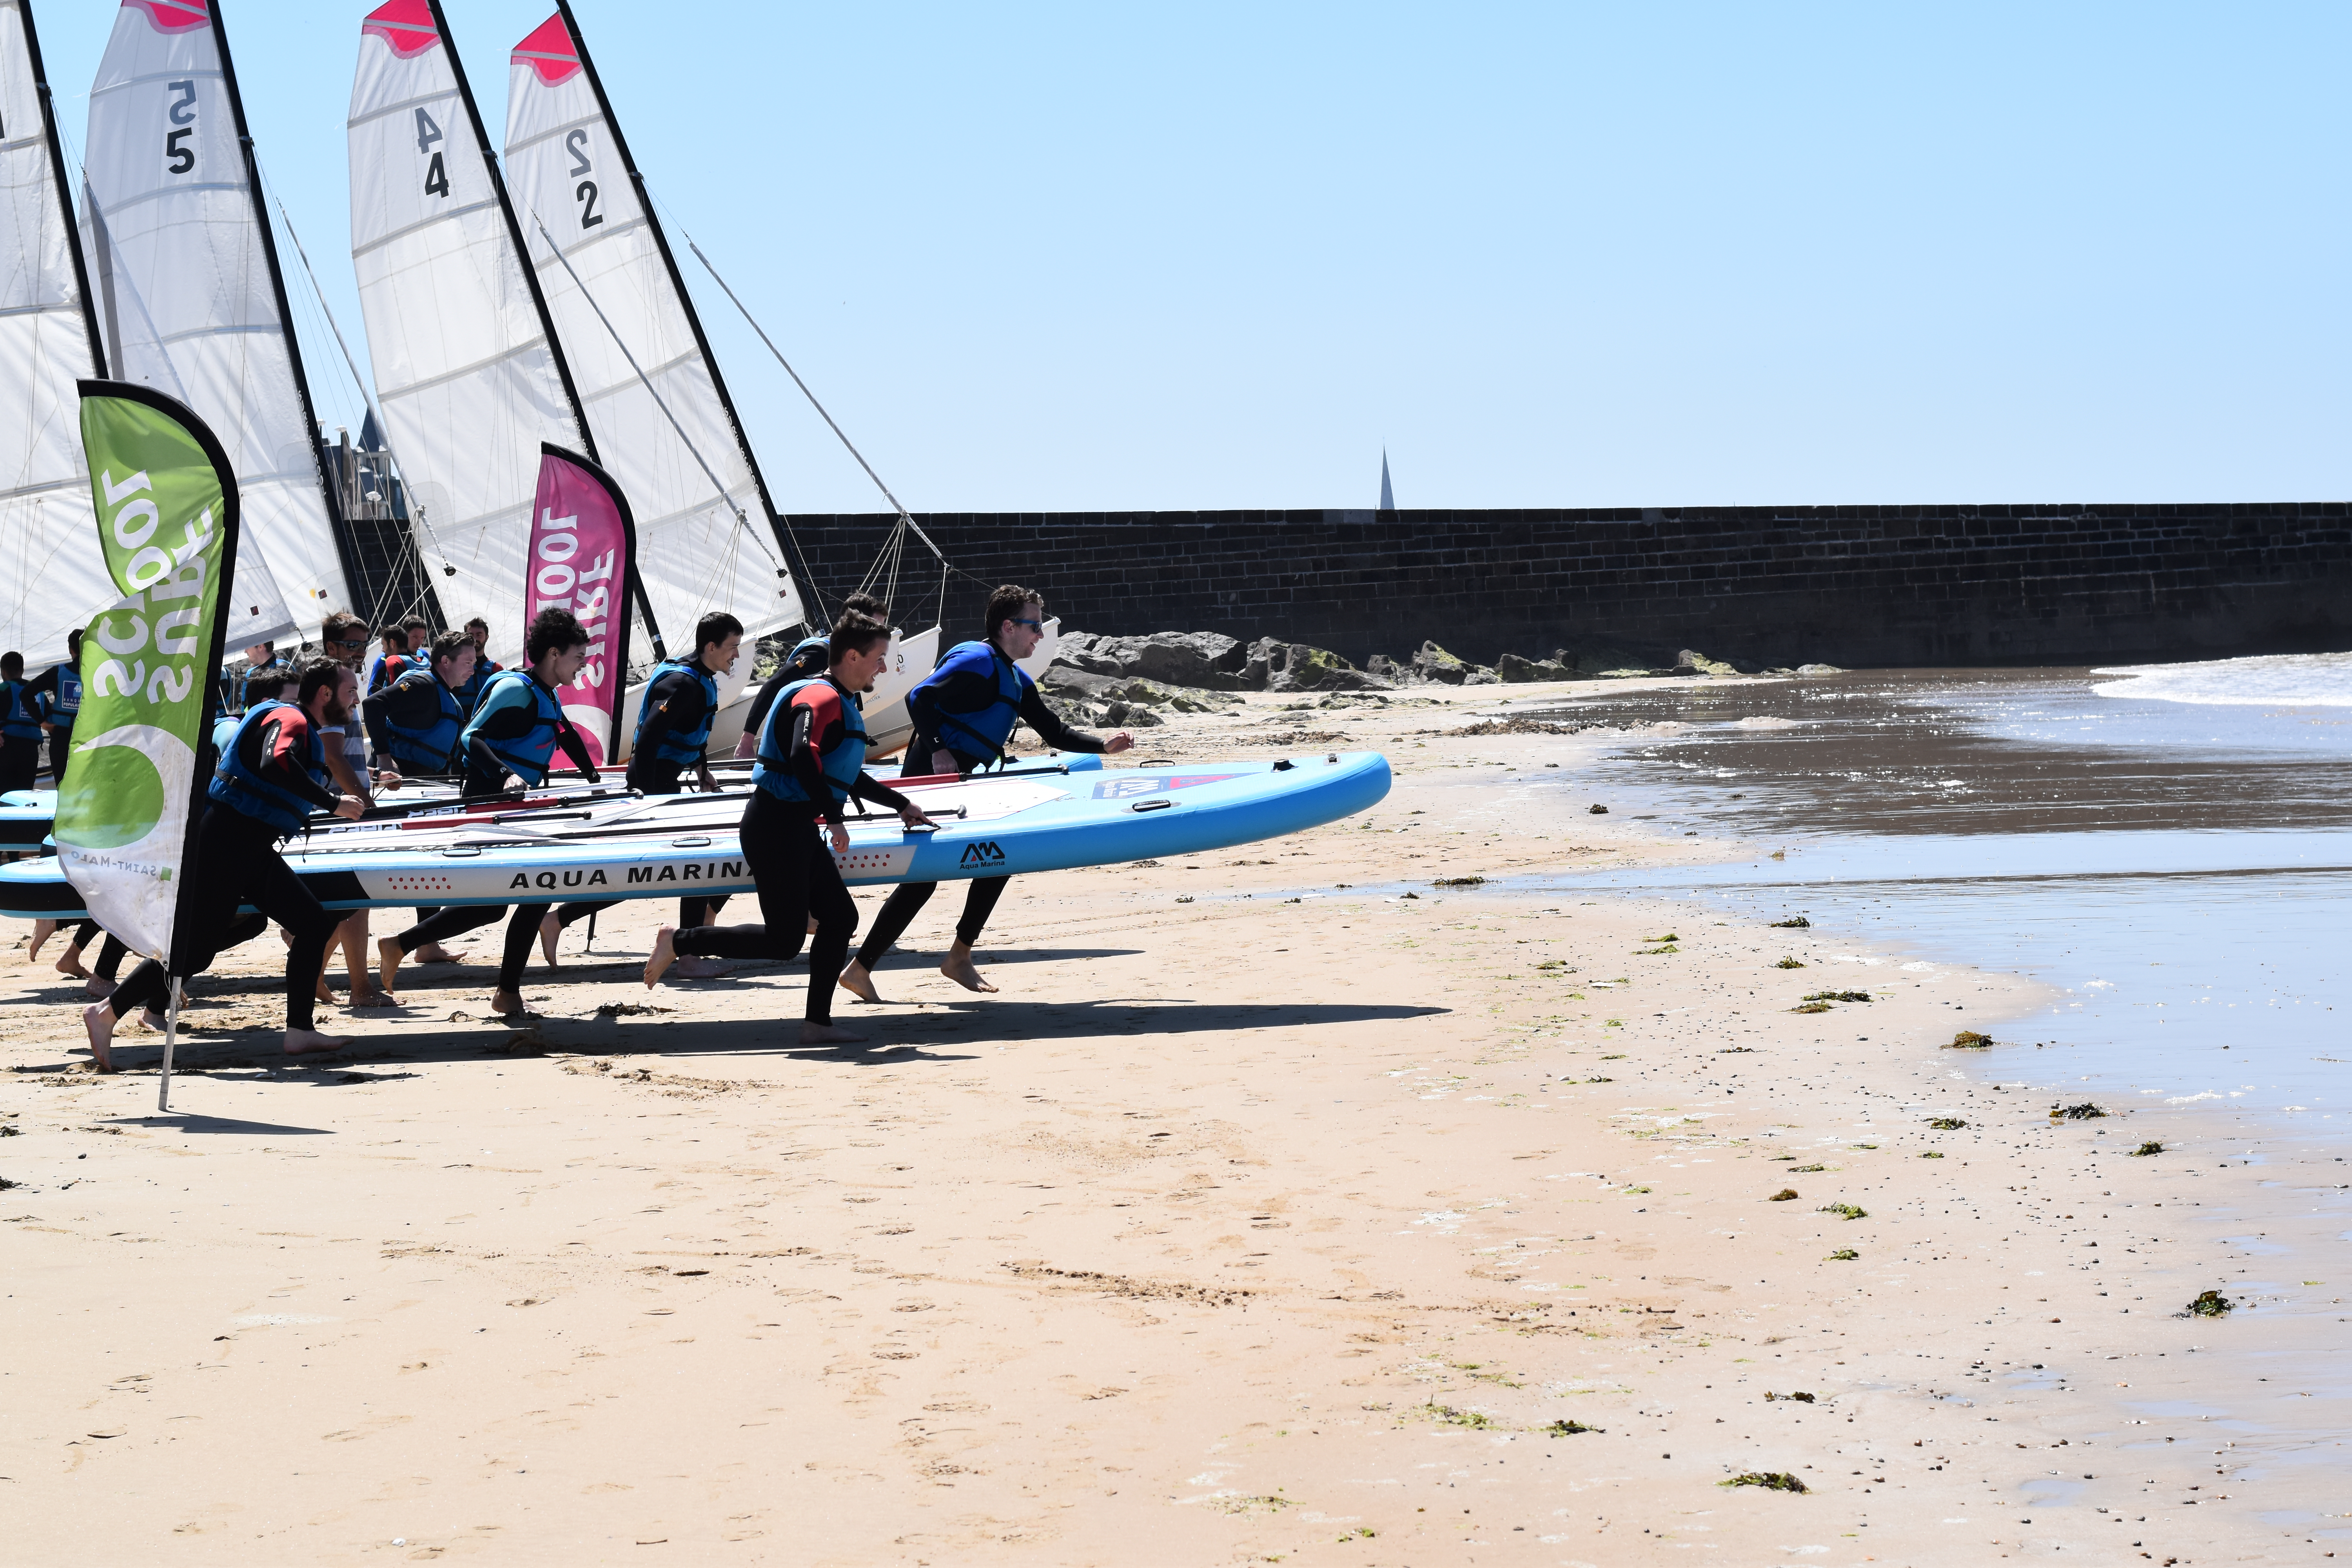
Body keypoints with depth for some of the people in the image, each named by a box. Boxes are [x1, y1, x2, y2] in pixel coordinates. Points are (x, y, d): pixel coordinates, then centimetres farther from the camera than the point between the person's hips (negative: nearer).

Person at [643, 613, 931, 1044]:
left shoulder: (841, 705, 20)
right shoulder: (821, 698, -14)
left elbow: (847, 777, 33)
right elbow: (803, 758, -30)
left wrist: (901, 805, 37)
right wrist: (834, 818, -28)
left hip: (797, 830, 11)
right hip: (776, 827, -11)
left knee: (840, 918, 8)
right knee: (783, 940, -10)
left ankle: (817, 1024, 11)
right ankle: (679, 942, -2)